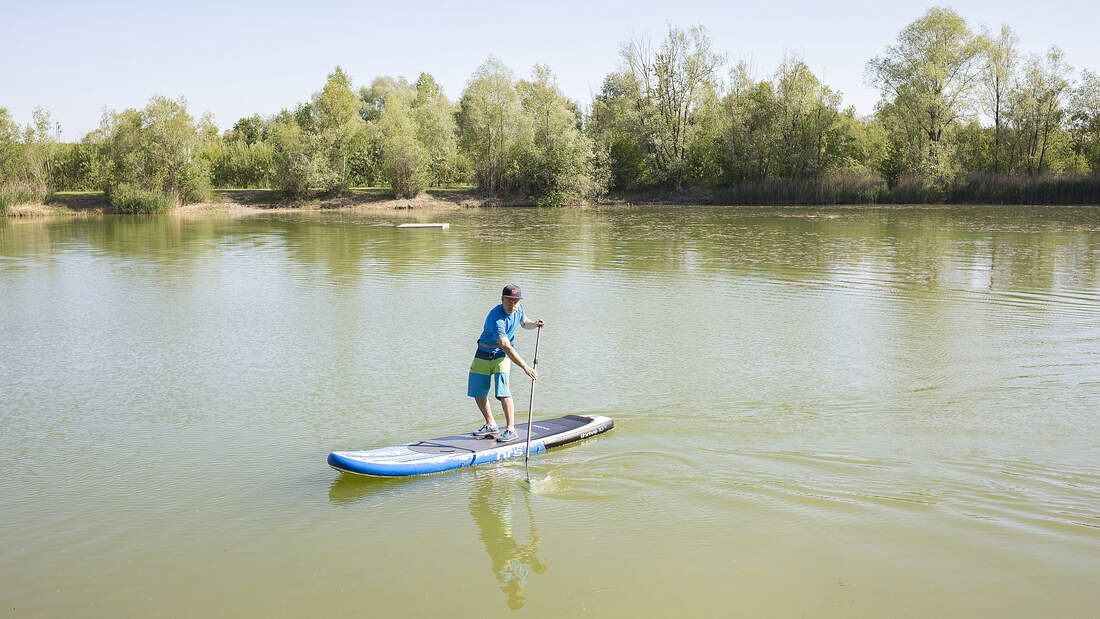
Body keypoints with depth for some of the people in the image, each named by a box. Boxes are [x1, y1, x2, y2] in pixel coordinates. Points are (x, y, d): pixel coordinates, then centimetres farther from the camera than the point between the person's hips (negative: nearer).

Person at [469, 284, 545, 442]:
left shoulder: (518, 308, -9)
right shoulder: (496, 318, -30)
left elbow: (524, 322, 16)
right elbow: (506, 347, -36)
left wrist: (535, 324, -8)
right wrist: (525, 367, -40)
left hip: (501, 356, 2)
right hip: (483, 355, -2)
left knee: (502, 391, -17)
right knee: (478, 392, 4)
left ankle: (511, 430, -13)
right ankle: (491, 426, 23)